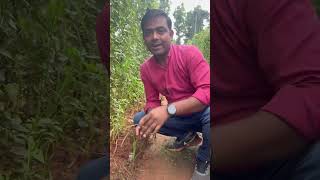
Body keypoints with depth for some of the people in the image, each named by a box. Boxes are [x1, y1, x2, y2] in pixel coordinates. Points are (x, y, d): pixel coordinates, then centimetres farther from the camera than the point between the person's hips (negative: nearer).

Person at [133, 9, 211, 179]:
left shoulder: (190, 53, -21)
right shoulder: (145, 68, -6)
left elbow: (207, 91, -31)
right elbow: (152, 101, 0)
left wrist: (168, 110, -40)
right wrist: (150, 116, -25)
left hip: (202, 113, -4)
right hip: (179, 118, 5)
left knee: (211, 114, -37)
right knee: (139, 119, -7)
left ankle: (203, 160, -5)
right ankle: (187, 136, 8)